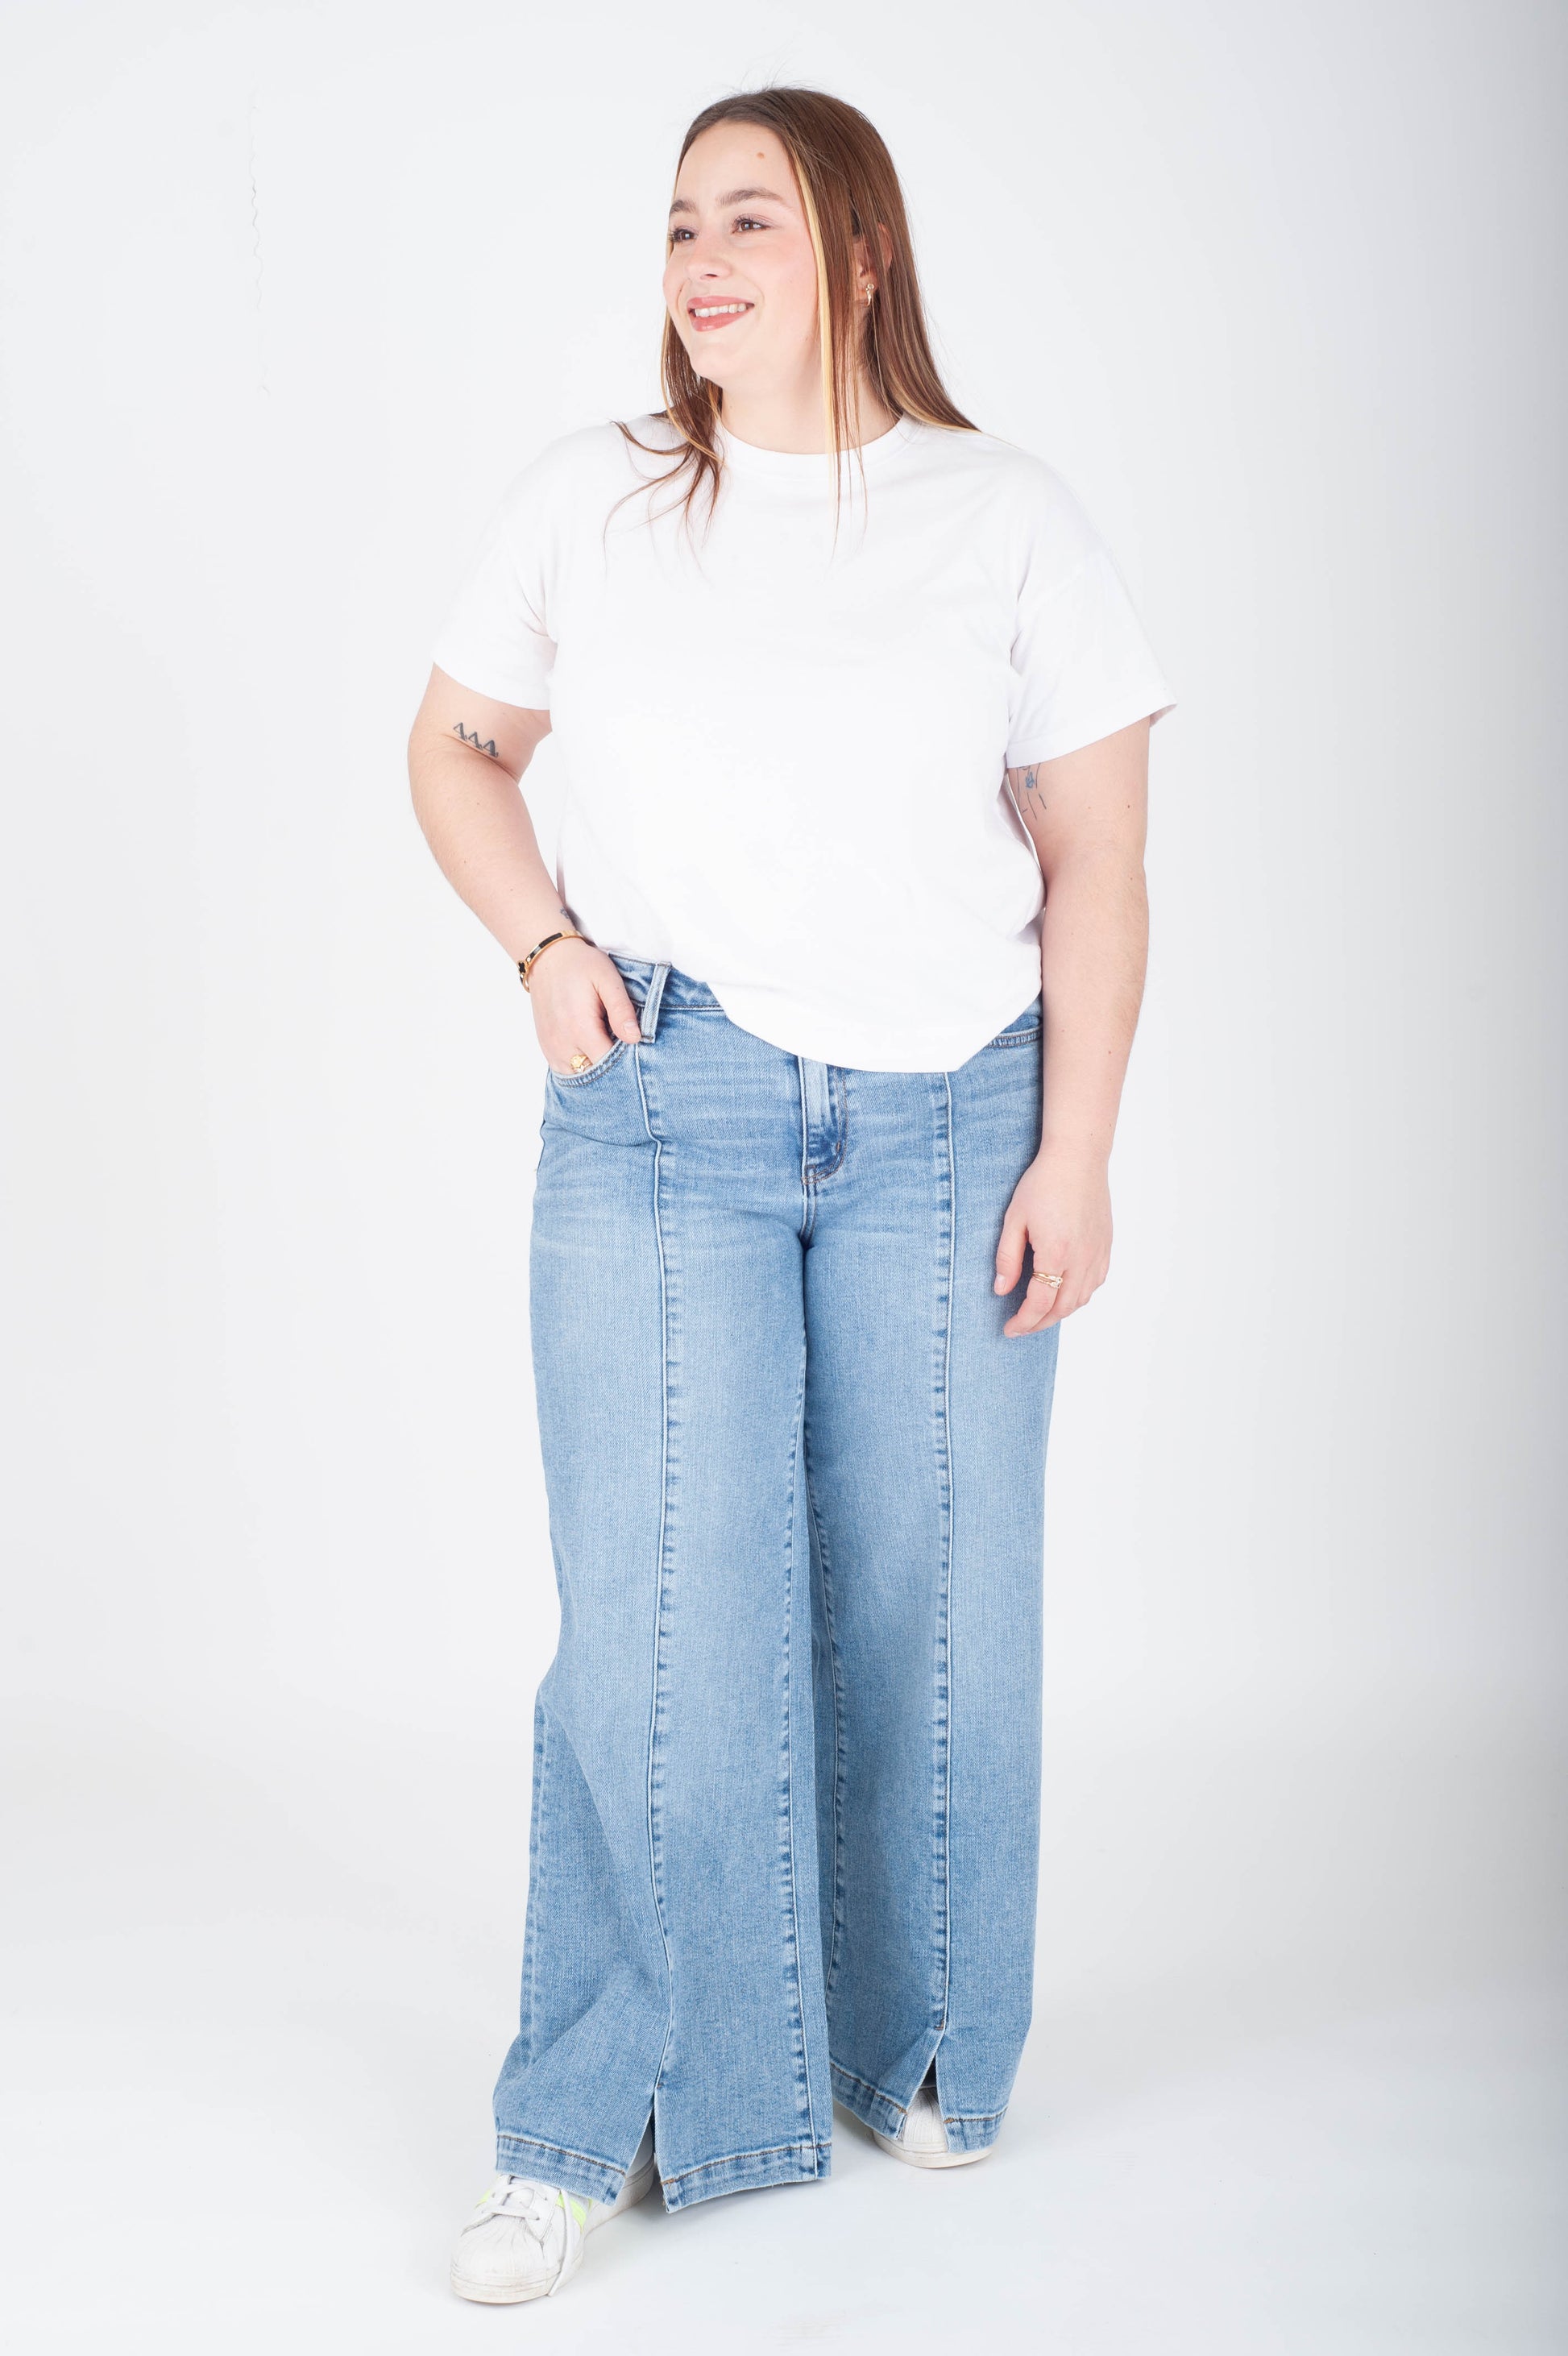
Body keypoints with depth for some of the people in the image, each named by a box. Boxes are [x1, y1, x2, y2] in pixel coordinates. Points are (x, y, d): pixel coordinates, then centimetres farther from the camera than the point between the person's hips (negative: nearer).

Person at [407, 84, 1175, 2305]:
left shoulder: (1007, 516, 3)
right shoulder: (588, 501, 6)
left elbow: (1095, 865, 2)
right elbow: (457, 744, 19)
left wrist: (1074, 1159, -3)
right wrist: (546, 942, 1)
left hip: (949, 1121, 1)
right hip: (661, 1119, 0)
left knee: (930, 1602, 7)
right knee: (658, 1617, -4)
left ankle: (919, 2055, 29)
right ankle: (593, 2126, 10)